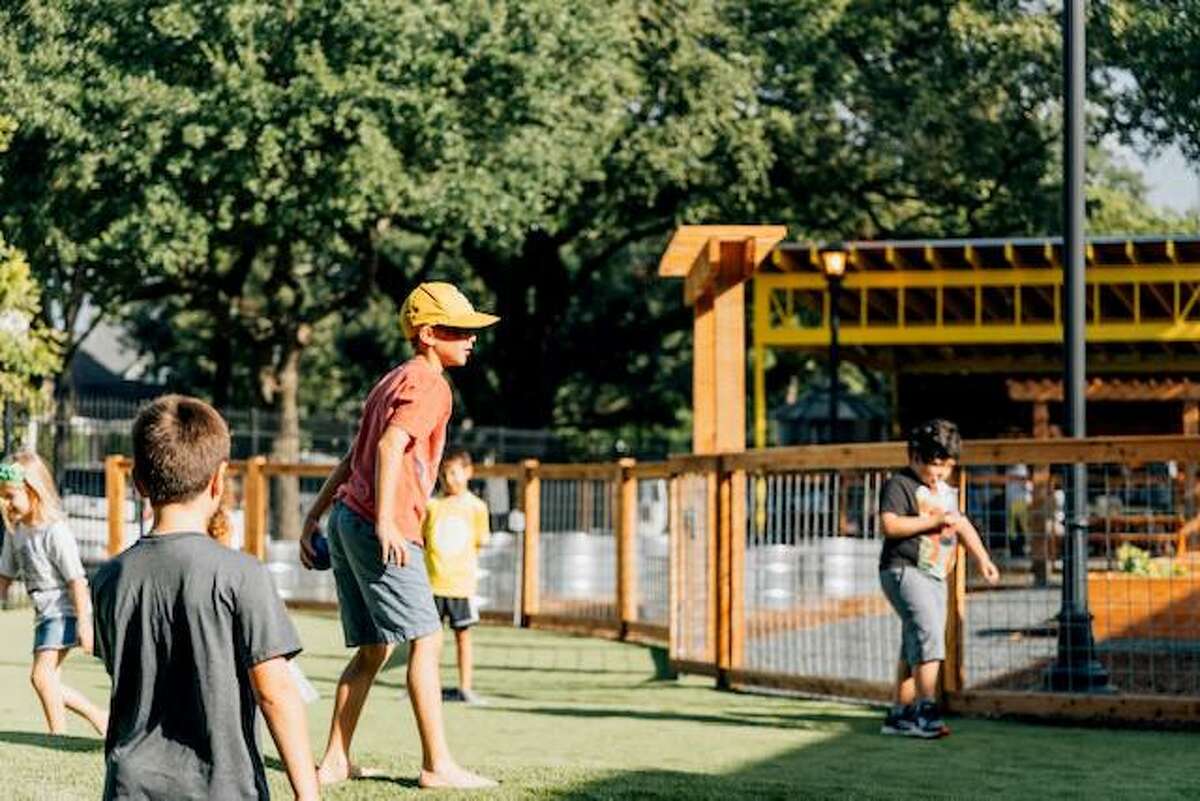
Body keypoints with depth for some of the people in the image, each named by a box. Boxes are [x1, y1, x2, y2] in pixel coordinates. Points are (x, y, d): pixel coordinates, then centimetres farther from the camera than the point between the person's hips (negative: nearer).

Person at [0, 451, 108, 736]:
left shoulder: (55, 531, -17)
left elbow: (76, 579, -17)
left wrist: (84, 623, -19)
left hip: (65, 611, -9)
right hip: (44, 614, 9)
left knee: (41, 675, -16)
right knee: (49, 683, 8)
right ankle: (101, 719, 21)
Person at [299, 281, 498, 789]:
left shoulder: (392, 381, 23)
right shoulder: (428, 384, -7)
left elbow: (354, 456, 24)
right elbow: (391, 445, -22)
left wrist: (314, 517, 25)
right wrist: (385, 522, -29)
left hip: (346, 520, 10)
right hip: (383, 532, -10)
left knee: (373, 650, 13)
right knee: (425, 641, -7)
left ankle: (335, 761, 12)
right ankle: (437, 766, -8)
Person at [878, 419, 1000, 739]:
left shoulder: (946, 491, 20)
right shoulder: (899, 485, -7)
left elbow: (962, 524, 32)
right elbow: (889, 524, -19)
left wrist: (982, 558, 24)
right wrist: (934, 521, -18)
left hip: (936, 576, 9)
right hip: (904, 570, -9)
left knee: (914, 649, 8)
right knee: (928, 633, -22)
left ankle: (899, 714, 13)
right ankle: (926, 712, -24)